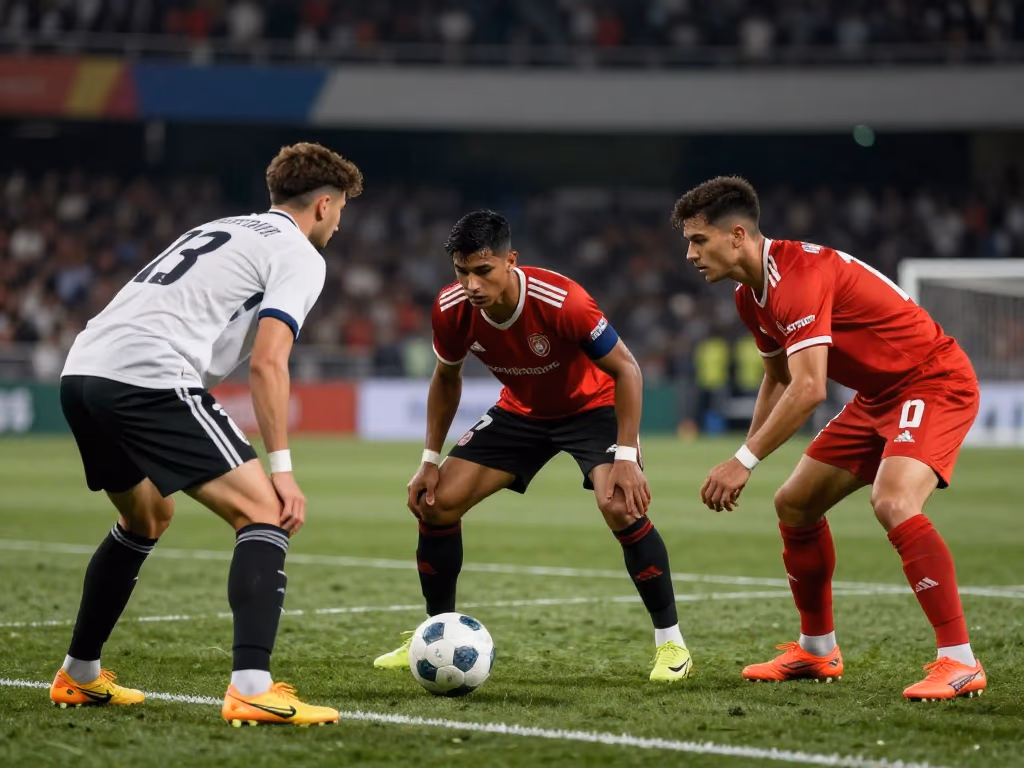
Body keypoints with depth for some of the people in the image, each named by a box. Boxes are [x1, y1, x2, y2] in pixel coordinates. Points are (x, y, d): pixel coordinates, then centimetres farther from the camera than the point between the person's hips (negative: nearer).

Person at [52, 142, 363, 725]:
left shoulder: (222, 230, 31)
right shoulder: (300, 257, 5)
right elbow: (267, 362, -9)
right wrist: (281, 468, -9)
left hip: (83, 371, 9)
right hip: (150, 378, -9)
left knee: (147, 519, 30)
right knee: (266, 516, -6)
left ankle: (79, 677, 37)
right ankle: (252, 688, -21)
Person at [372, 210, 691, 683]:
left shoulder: (561, 301, -35)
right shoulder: (451, 310, -20)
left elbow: (625, 368, -24)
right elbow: (446, 378, 2)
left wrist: (626, 458, -30)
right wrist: (430, 461, -1)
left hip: (592, 405, -5)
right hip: (522, 410, 5)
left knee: (620, 507, -29)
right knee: (437, 502, -6)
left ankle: (670, 641, -11)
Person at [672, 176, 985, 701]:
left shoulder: (799, 274, -27)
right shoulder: (752, 295, 5)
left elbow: (808, 390, -33)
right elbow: (778, 381, 20)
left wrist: (744, 461, -29)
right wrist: (745, 461, 14)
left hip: (936, 382, -10)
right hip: (879, 395, 10)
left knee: (894, 503, -31)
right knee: (794, 504, 10)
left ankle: (959, 663, -26)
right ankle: (817, 652, 24)